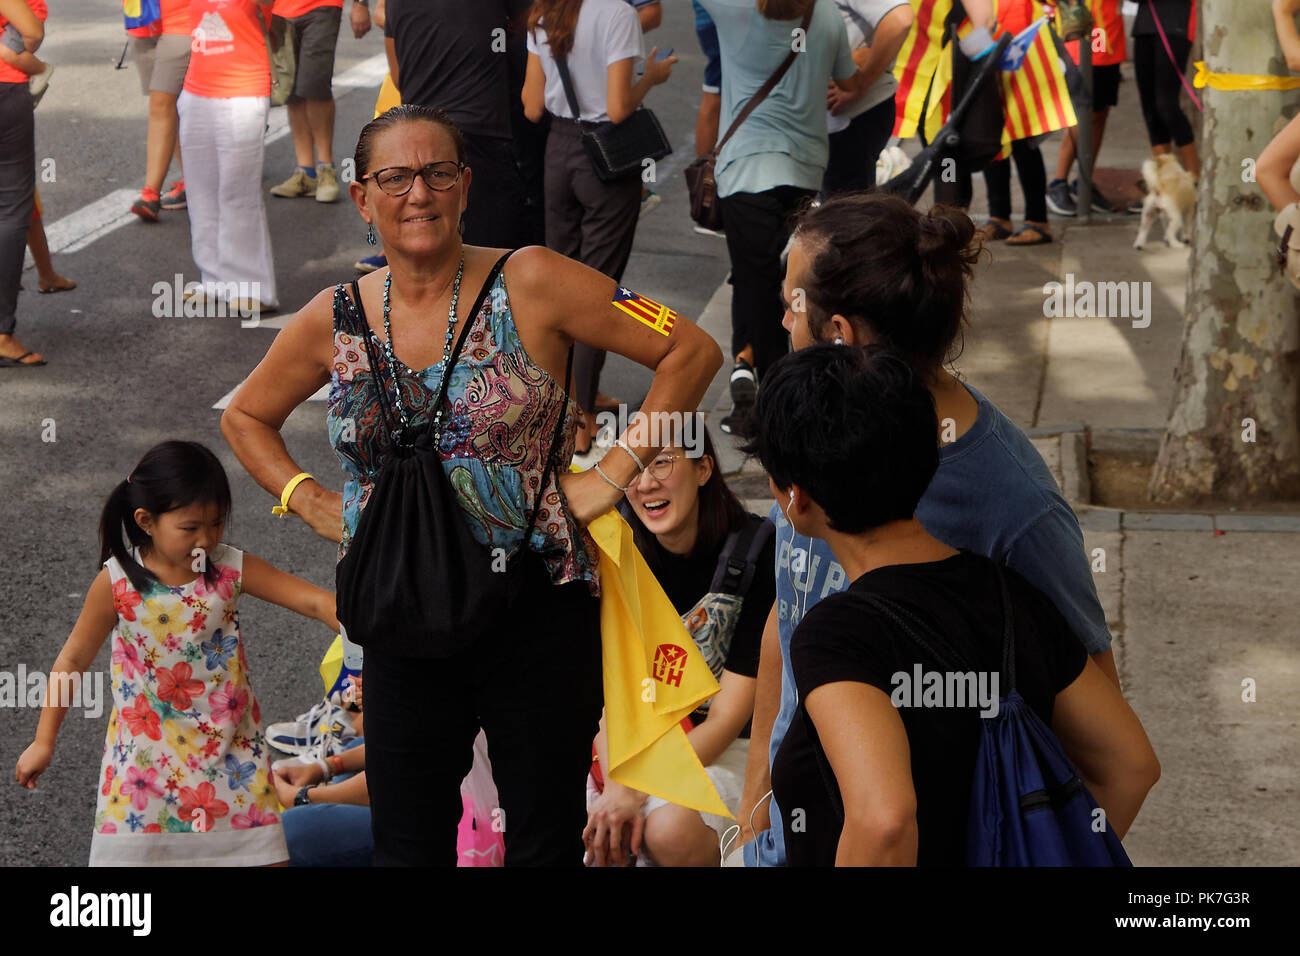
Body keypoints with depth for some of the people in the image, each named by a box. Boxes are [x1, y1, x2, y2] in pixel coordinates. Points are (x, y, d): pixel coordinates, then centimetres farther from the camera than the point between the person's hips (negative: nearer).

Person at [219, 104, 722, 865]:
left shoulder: (531, 285, -6)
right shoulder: (335, 322, 4)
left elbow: (693, 351, -5)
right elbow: (246, 415, 22)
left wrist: (615, 476, -7)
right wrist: (311, 503, 8)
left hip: (537, 610, -3)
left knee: (546, 843, 6)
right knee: (407, 845, 10)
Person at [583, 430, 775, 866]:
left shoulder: (755, 553, -16)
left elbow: (727, 719, -16)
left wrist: (636, 792, -24)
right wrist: (618, 781, -24)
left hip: (728, 747, -4)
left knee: (669, 828, -34)